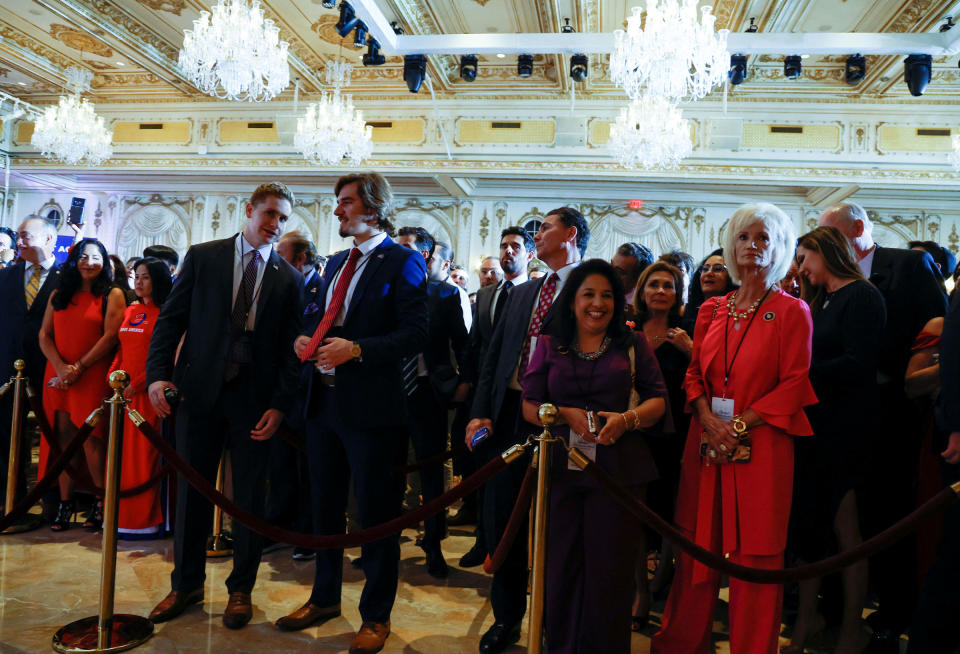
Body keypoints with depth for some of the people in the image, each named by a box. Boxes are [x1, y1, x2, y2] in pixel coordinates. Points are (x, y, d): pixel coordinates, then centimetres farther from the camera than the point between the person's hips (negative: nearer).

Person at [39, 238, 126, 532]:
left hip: (92, 376, -4)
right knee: (63, 437, 3)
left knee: (90, 437, -7)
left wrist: (79, 368, -11)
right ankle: (65, 501, 9)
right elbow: (44, 335, 9)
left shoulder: (112, 295, 2)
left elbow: (110, 337, -7)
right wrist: (60, 367, -7)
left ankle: (103, 503, 2)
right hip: (58, 377, 4)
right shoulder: (59, 295, 15)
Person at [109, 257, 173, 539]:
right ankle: (121, 515, 20)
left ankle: (145, 520, 6)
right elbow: (121, 350, 20)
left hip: (147, 392, -7)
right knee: (121, 453, 10)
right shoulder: (131, 311, 16)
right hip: (123, 393, 7)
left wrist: (137, 384, -15)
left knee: (144, 454, -3)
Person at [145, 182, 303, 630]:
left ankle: (241, 589, 24)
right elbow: (170, 318, 3)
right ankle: (186, 584, 28)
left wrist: (280, 405, -8)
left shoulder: (288, 278, 3)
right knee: (191, 491, 11)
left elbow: (289, 349, 1)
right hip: (199, 391, 1)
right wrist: (158, 373, -9)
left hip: (254, 400, 0)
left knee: (249, 497, 7)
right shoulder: (202, 257, 4)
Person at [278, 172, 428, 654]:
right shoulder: (337, 263, 15)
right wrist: (306, 337, 3)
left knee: (375, 514, 4)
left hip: (372, 406, -8)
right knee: (324, 507, 18)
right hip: (325, 399, 8)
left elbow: (415, 335, -16)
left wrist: (357, 349, -24)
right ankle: (325, 598, 37)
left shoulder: (402, 262, -9)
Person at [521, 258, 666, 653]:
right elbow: (529, 405, 7)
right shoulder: (548, 345, 11)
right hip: (561, 468, 1)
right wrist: (566, 415, -11)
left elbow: (658, 400, 7)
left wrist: (627, 419, -12)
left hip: (619, 469, -1)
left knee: (610, 568, 2)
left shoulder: (633, 344, 10)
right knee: (561, 565, 4)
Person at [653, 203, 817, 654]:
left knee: (754, 555, 0)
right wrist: (707, 417, -6)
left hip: (760, 445, -3)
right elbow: (695, 373, 13)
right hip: (707, 442, 4)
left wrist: (740, 423, -14)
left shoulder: (792, 312, 1)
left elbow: (794, 384, -5)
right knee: (697, 546, 8)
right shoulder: (712, 310, 13)